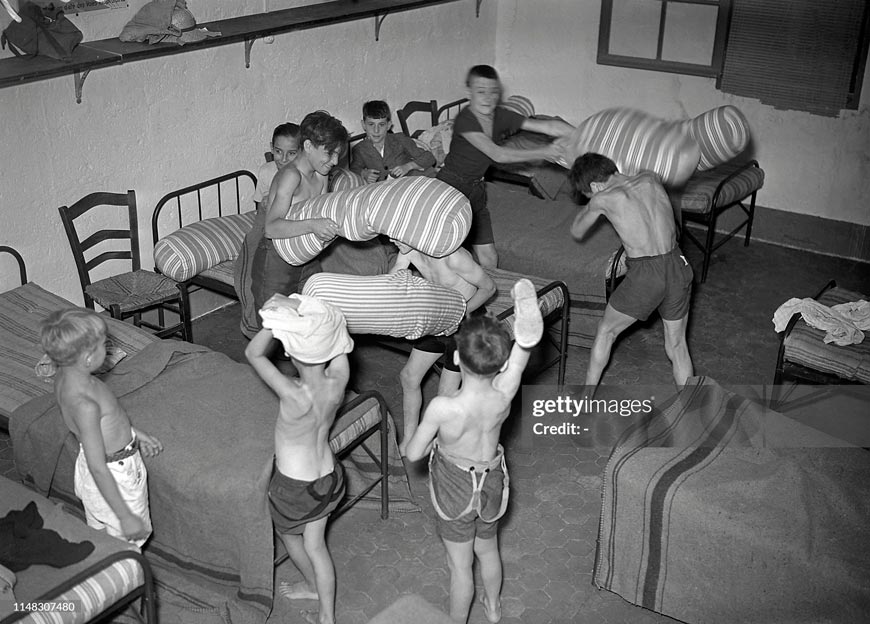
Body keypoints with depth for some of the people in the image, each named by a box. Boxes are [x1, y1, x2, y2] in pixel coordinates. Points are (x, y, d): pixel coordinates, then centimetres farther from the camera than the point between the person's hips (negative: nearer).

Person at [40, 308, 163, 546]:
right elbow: (98, 468, -31)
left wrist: (134, 433, 19)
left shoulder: (65, 374, -9)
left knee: (100, 538, 28)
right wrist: (125, 516, -24)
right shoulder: (84, 405, -36)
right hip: (115, 477, -8)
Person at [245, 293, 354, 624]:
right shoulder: (338, 381, -20)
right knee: (315, 544, 24)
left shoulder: (294, 395, -35)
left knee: (289, 536, 29)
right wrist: (302, 307, -24)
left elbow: (253, 354, -27)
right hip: (328, 476, 5)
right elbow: (336, 331, -9)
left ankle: (313, 584, 54)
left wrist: (277, 320, -36)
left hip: (294, 486, -4)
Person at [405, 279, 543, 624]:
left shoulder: (442, 408, -36)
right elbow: (527, 342, -24)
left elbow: (413, 454, -21)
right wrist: (526, 316, -43)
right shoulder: (504, 393, -29)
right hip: (492, 483, 4)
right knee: (488, 549, 31)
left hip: (455, 489, -4)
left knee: (460, 564, 19)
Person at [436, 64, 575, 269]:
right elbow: (497, 154, -27)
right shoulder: (465, 121, -21)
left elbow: (549, 126, -5)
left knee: (489, 259, 4)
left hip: (476, 190, 6)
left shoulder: (501, 117, -1)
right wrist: (543, 153, -24)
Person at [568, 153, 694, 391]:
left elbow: (576, 232, 16)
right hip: (679, 267, 4)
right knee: (677, 346, 20)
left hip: (645, 275, -4)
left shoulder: (603, 199, -2)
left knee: (606, 331, 21)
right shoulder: (650, 179, 11)